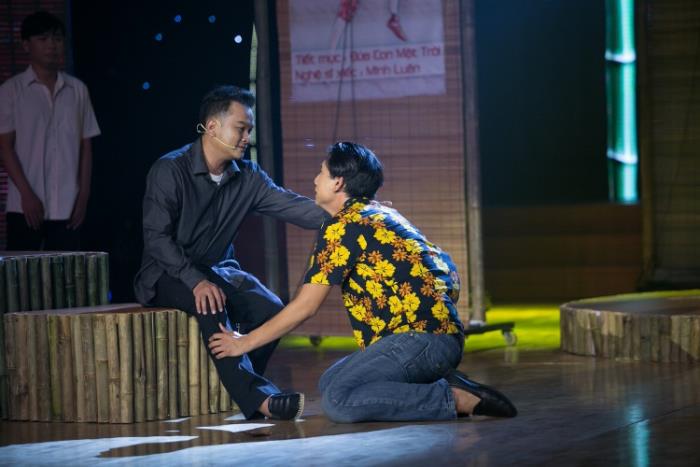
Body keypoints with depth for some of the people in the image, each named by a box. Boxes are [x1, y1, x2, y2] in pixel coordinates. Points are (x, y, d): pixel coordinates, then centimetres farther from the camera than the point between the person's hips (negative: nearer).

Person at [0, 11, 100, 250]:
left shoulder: (77, 90, 10)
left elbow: (86, 146, 11)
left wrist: (84, 195, 3)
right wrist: (27, 194, -11)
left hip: (67, 206, 2)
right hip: (26, 205, -2)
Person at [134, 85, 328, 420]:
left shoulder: (247, 178, 3)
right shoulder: (170, 171, -14)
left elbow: (291, 205, -7)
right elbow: (157, 237, -19)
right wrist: (196, 281, -32)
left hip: (218, 270, 6)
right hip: (167, 275, -6)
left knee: (270, 309, -21)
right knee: (211, 303, -36)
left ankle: (235, 386, -5)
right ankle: (255, 396, -39)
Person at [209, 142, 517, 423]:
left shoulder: (344, 226, -8)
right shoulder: (384, 215, 20)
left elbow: (304, 307, -7)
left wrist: (245, 342, 4)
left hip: (423, 339, -10)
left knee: (337, 400, -22)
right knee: (329, 382, 15)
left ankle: (457, 400, -18)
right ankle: (443, 382, 7)